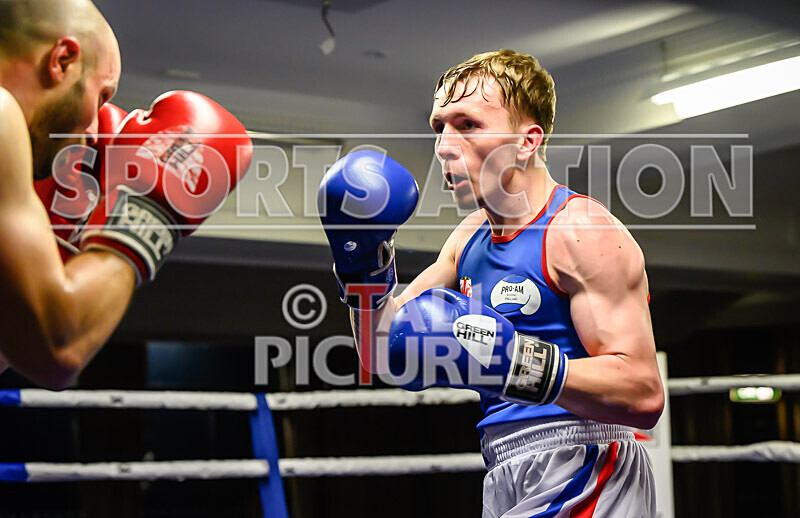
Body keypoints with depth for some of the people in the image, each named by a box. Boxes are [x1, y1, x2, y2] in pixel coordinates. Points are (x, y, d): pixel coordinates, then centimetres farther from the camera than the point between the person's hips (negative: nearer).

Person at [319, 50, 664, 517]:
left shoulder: (583, 231, -11)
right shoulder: (471, 238, 14)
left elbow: (644, 395, -21)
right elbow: (384, 356, 17)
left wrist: (515, 361, -30)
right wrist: (364, 264, 1)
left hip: (580, 476, -8)